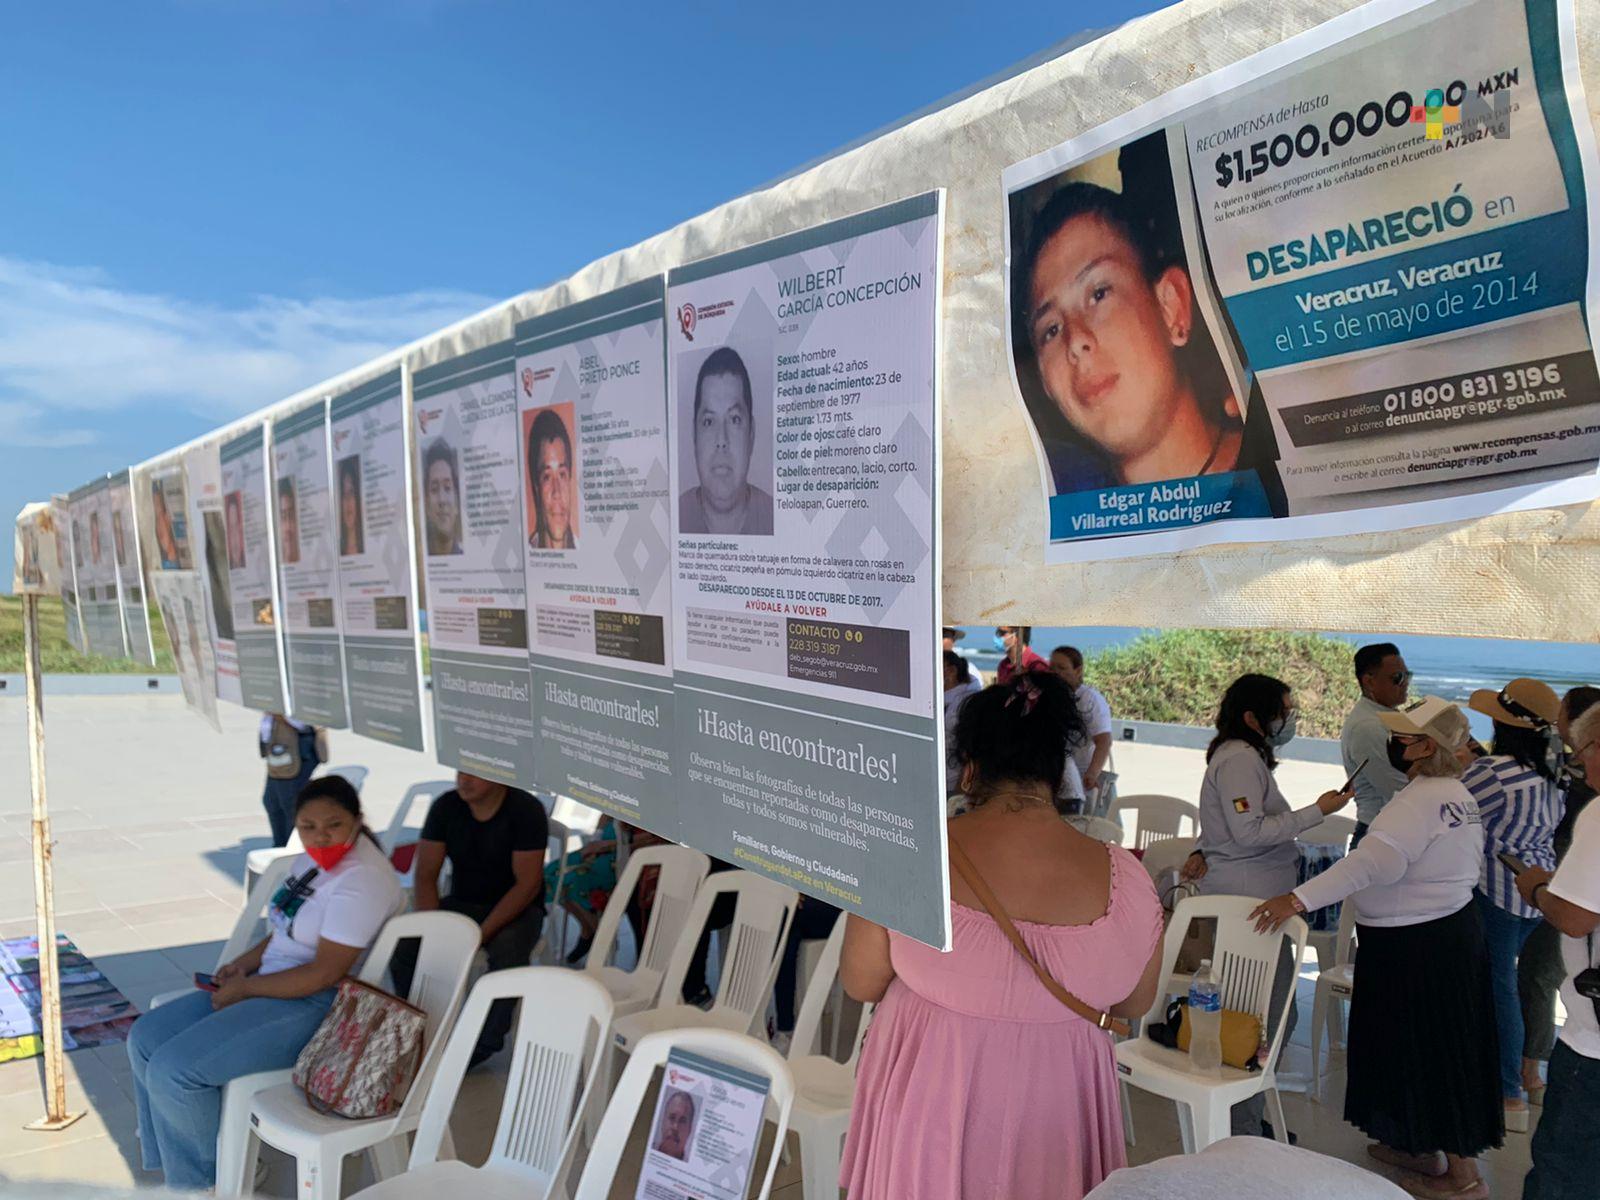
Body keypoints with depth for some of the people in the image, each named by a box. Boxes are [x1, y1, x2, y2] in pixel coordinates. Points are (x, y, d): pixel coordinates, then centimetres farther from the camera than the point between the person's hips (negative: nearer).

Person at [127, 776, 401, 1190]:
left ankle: (202, 1183, 9)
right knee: (145, 1039, 7)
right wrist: (244, 964, 4)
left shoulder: (361, 879, -23)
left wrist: (245, 989, -13)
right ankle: (171, 1163, 20)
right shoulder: (316, 859, 8)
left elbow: (325, 974, -24)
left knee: (172, 1071, -16)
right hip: (271, 983, 11)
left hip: (316, 1006, -10)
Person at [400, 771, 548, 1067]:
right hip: (461, 903, 4)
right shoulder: (445, 807, -4)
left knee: (508, 952, -35)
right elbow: (426, 874, -3)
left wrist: (482, 933, -26)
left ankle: (484, 1044, -15)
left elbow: (528, 884, -19)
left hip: (517, 909, -4)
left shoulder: (527, 810, -17)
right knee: (405, 941, -21)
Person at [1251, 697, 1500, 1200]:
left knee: (1426, 1052, 3)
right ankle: (1423, 1148, 34)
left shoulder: (1421, 800, -23)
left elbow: (1374, 860, -36)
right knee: (1433, 1049, 20)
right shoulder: (1458, 795, 8)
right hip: (1452, 927, 10)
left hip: (1416, 945, -10)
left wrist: (1299, 898, -40)